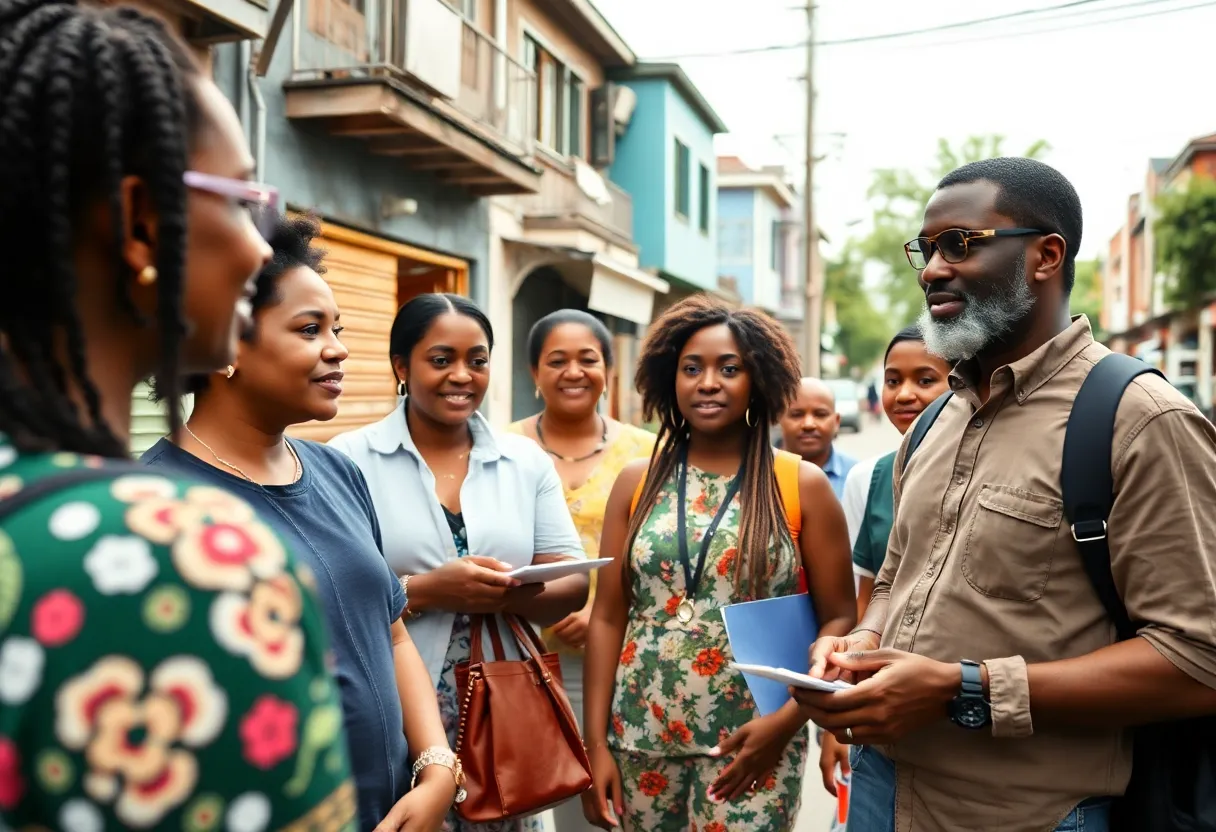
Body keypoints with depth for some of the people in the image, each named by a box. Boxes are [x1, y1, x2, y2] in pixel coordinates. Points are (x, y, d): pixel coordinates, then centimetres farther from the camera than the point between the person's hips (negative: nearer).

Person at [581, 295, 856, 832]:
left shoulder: (802, 485, -3)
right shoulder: (637, 482, 2)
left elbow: (838, 621, -2)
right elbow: (608, 617, 3)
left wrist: (786, 721, -14)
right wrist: (596, 741, -1)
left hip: (752, 742, -2)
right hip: (641, 737, 2)